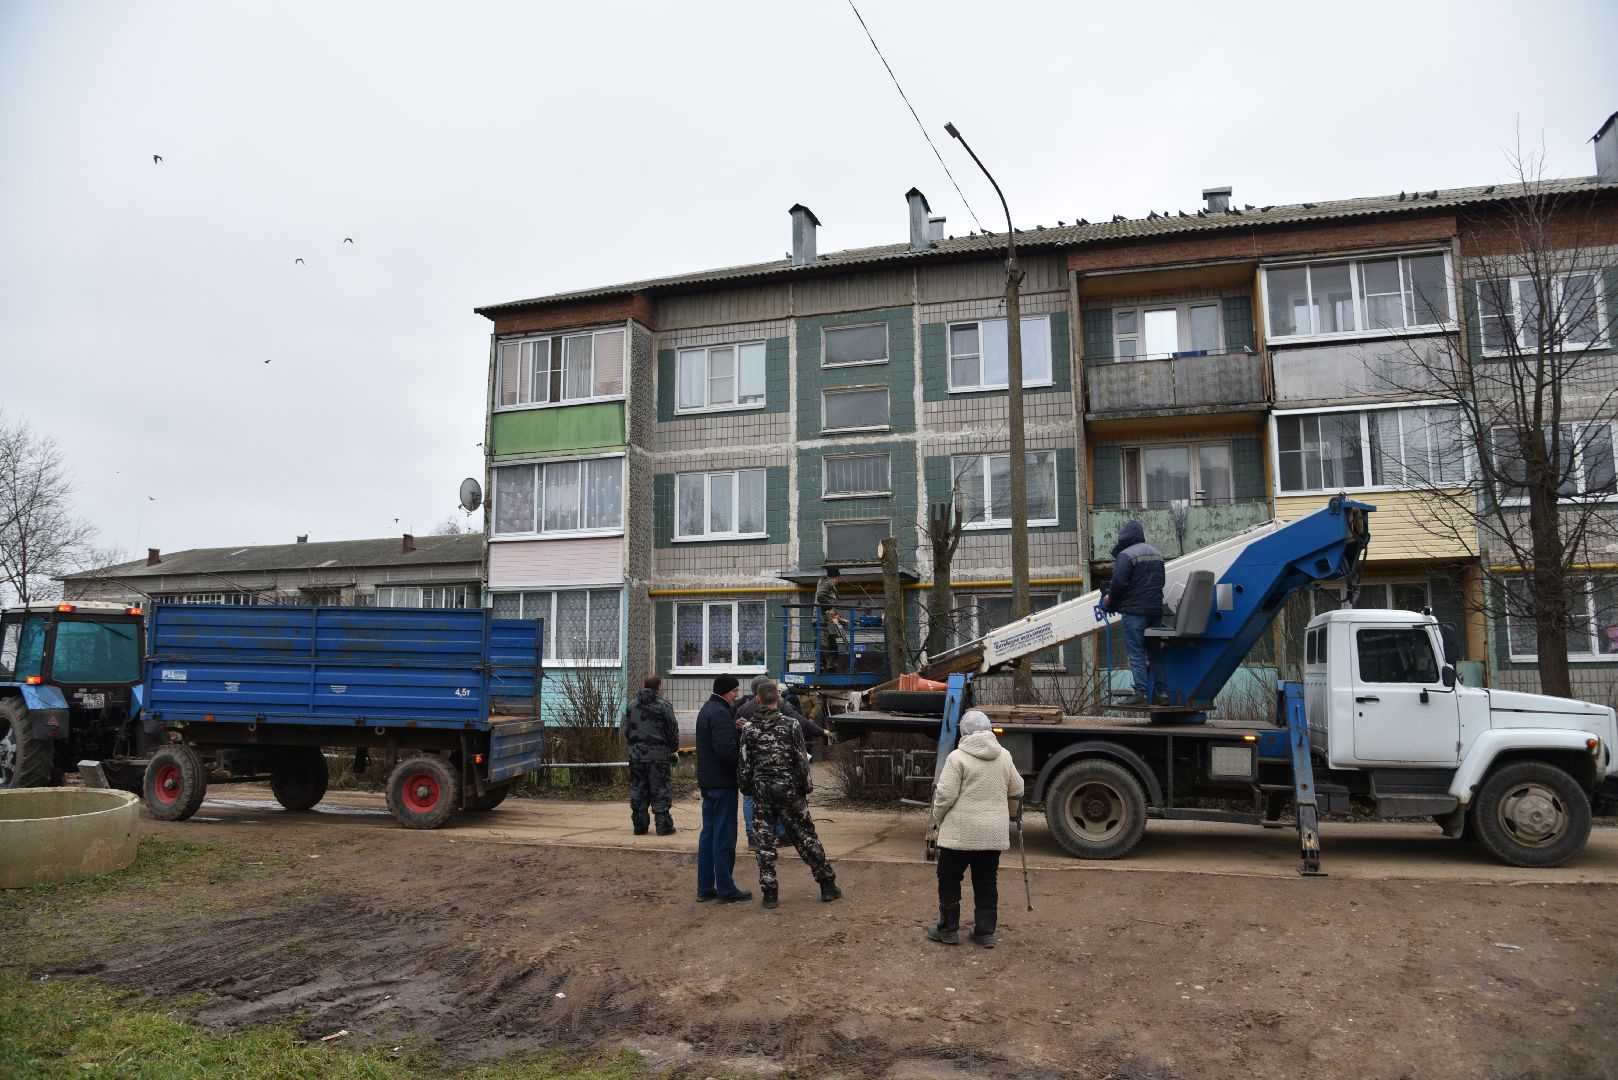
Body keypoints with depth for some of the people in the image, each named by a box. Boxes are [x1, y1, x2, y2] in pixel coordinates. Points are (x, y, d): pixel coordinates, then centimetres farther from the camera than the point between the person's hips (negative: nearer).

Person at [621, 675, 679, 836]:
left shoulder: (632, 706, 7)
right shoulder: (664, 706, -7)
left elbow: (626, 730, 12)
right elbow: (673, 731, -4)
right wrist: (674, 750, 11)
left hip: (636, 755, 4)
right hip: (658, 755, -4)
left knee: (638, 791, 10)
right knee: (660, 792, 2)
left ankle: (639, 826, 13)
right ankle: (663, 826, 3)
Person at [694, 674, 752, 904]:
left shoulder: (706, 709, 14)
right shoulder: (720, 713, -18)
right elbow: (726, 751, -25)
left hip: (707, 781, 10)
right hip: (723, 781, -10)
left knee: (708, 833, 14)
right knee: (724, 837, -2)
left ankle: (705, 887, 19)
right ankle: (726, 890, 5)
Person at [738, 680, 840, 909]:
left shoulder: (749, 729, -3)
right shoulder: (790, 725, -7)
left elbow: (745, 764, -1)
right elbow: (802, 761, -6)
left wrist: (747, 787, 14)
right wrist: (805, 788, 5)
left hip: (761, 790, 1)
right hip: (789, 789, -1)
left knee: (764, 841, 7)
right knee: (805, 837, 9)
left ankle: (770, 892, 7)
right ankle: (828, 885, 16)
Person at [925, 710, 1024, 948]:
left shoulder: (958, 757, -12)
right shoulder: (1004, 756, 4)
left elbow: (945, 795, -13)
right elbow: (1017, 791, 12)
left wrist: (937, 820, 3)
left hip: (961, 832, -4)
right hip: (994, 834, 5)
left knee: (949, 879, 10)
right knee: (986, 882, 14)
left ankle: (948, 930, 17)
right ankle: (985, 932, 18)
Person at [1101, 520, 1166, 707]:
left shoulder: (1126, 555, -10)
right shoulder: (1156, 553, 17)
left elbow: (1119, 583, -17)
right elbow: (1161, 581, 21)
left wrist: (1111, 600, 0)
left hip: (1134, 610, -8)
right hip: (1156, 609, 8)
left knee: (1136, 653, -7)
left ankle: (1141, 693, -12)